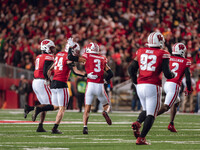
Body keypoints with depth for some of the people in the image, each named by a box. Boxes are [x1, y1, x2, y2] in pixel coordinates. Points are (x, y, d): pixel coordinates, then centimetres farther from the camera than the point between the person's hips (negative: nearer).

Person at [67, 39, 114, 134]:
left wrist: (70, 47, 14)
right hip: (100, 86, 1)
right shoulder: (102, 59, 13)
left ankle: (85, 127, -8)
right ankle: (105, 112, -17)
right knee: (107, 105, 17)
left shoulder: (86, 57, 3)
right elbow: (110, 74, 11)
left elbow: (70, 57, 1)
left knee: (87, 108, 6)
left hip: (90, 84, -1)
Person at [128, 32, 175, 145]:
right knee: (151, 115, 2)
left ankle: (137, 123, -6)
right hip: (153, 87, -5)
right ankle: (141, 138, -7)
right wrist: (173, 75, 15)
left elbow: (131, 69, 8)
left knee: (146, 110, 23)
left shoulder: (141, 52, 8)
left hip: (140, 85, 5)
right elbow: (167, 73, -8)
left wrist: (136, 81, 22)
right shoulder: (163, 54, -4)